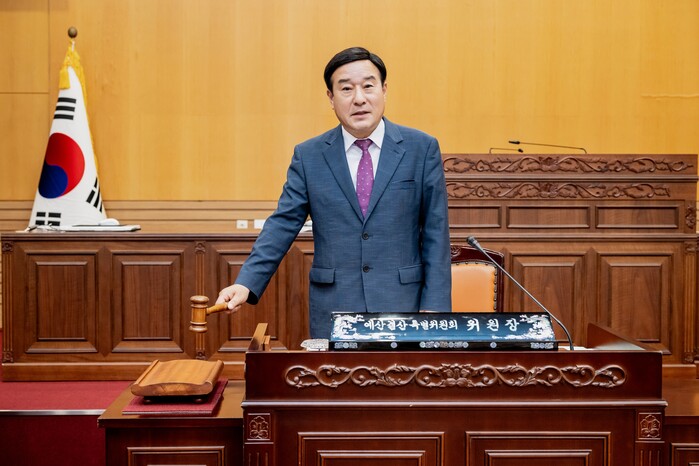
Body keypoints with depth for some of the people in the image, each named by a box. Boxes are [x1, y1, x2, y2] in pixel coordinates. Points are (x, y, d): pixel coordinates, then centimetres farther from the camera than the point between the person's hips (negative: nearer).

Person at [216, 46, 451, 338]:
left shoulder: (422, 148, 1)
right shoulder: (308, 156, 4)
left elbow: (435, 234, 0)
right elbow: (283, 224, 1)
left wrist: (434, 307, -5)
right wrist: (246, 284, -12)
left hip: (402, 305, 0)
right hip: (333, 311, 1)